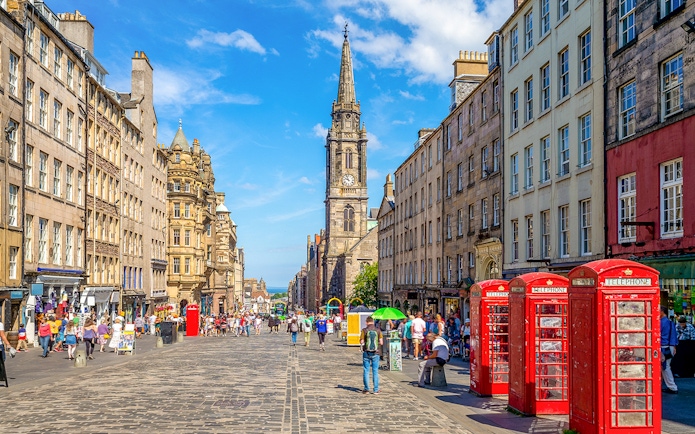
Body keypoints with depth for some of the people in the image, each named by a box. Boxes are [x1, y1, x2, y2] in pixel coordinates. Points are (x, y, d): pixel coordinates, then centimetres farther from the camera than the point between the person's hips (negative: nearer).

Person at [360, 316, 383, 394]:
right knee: (375, 371, 7)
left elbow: (361, 342, -6)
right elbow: (381, 342, -3)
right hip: (375, 353, 1)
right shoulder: (378, 330, -2)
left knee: (366, 371, 8)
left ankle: (366, 389, 10)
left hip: (366, 352, -1)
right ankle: (376, 390, 8)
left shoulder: (364, 330, -6)